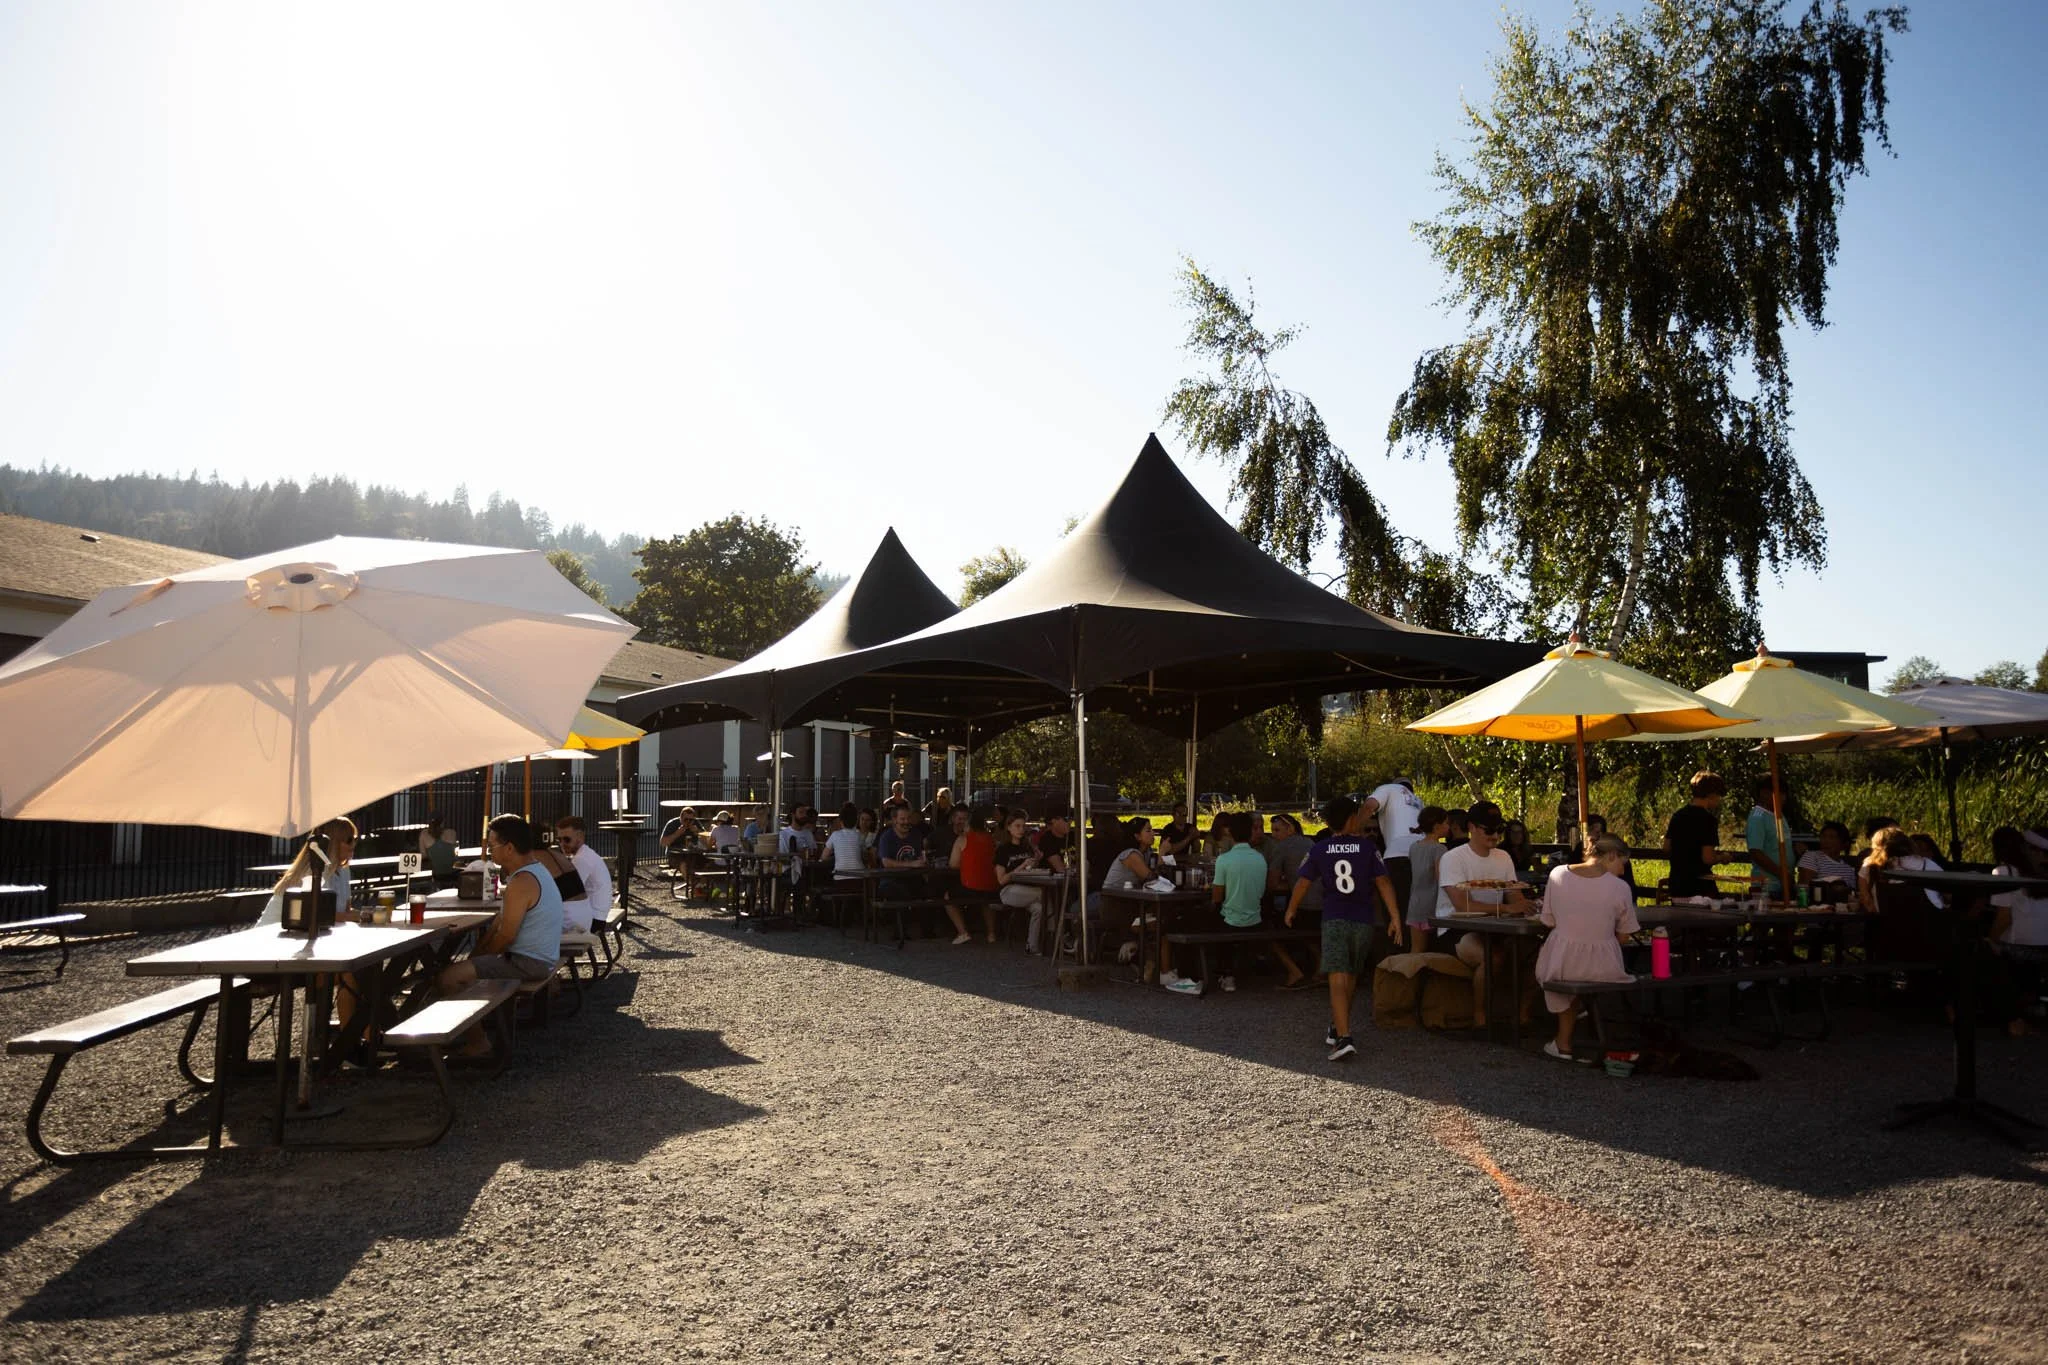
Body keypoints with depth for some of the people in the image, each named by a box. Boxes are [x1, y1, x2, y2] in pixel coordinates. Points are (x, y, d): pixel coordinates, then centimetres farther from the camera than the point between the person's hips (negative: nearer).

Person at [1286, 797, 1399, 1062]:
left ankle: (1344, 1038, -24)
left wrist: (1291, 910, 18)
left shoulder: (1320, 849, 1)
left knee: (1338, 979, -10)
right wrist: (1394, 916, -2)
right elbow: (1383, 882, -4)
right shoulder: (1367, 847, 0)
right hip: (1363, 921, 1)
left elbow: (1303, 882, 3)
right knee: (1351, 977, 19)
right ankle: (1337, 1028, 31)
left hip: (1334, 920, -1)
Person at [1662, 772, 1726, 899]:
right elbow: (1708, 859, -17)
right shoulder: (1708, 819, -14)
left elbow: (1666, 849, 12)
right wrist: (1721, 857, 2)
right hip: (1700, 886, -7)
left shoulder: (1677, 814, 7)